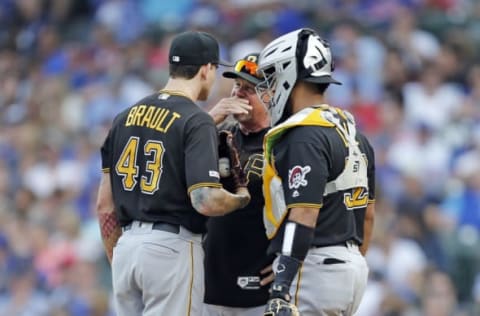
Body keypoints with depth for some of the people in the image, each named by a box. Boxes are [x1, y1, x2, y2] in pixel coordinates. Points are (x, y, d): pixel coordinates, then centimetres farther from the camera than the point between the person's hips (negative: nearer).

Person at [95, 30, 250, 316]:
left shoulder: (126, 117, 11)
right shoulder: (197, 122, -10)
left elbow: (105, 204, 13)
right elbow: (205, 201, -20)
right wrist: (242, 198, 1)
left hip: (127, 244, 7)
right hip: (172, 248, -7)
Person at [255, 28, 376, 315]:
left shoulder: (306, 138, -15)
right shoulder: (353, 134, 15)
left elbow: (303, 216, -22)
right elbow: (368, 214, 20)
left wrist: (282, 289, -25)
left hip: (314, 267, -10)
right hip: (351, 265, 10)